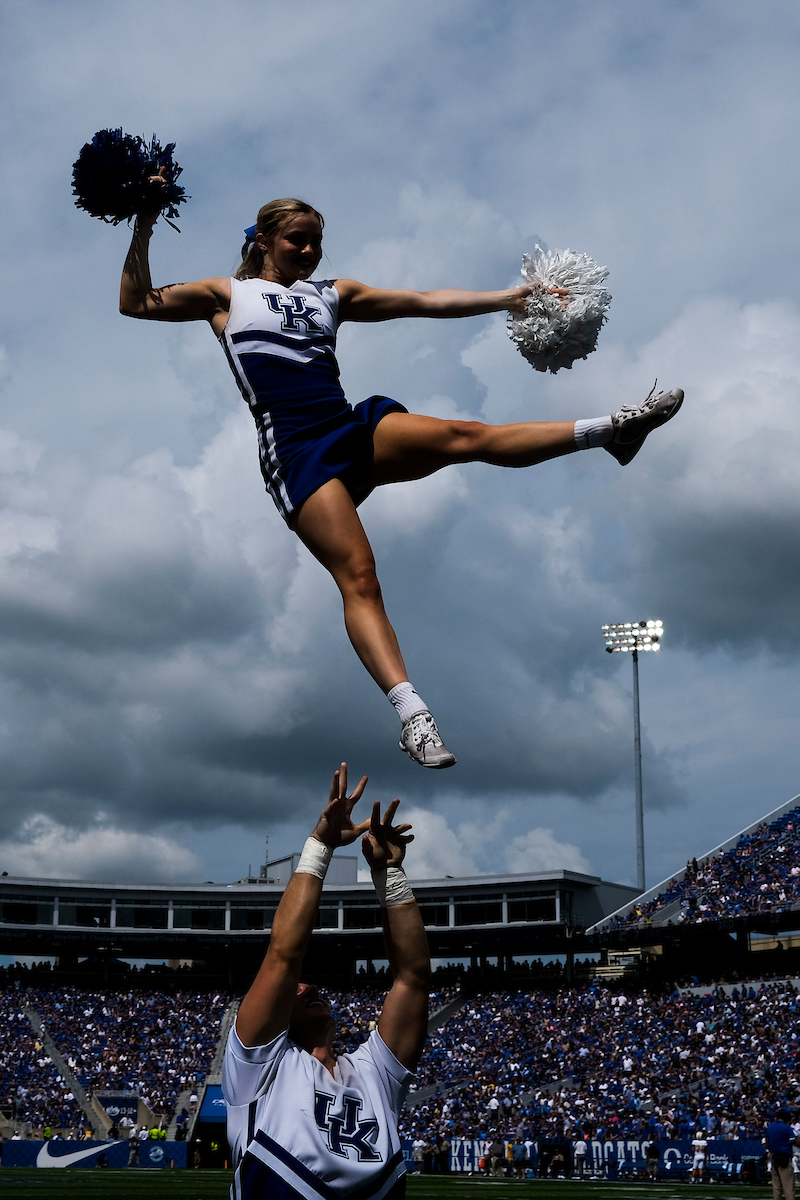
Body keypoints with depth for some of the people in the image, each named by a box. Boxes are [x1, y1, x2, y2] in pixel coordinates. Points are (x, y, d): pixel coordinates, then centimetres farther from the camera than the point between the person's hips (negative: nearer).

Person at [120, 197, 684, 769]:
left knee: (465, 436, -20)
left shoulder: (333, 294, 25)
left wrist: (506, 297, 11)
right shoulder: (229, 295, 17)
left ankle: (612, 429, -26)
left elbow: (427, 301, 19)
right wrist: (143, 231, -2)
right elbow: (137, 303, 10)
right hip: (295, 450, -4)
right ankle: (412, 713, -29)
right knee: (359, 578, -20)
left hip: (355, 429, 4)